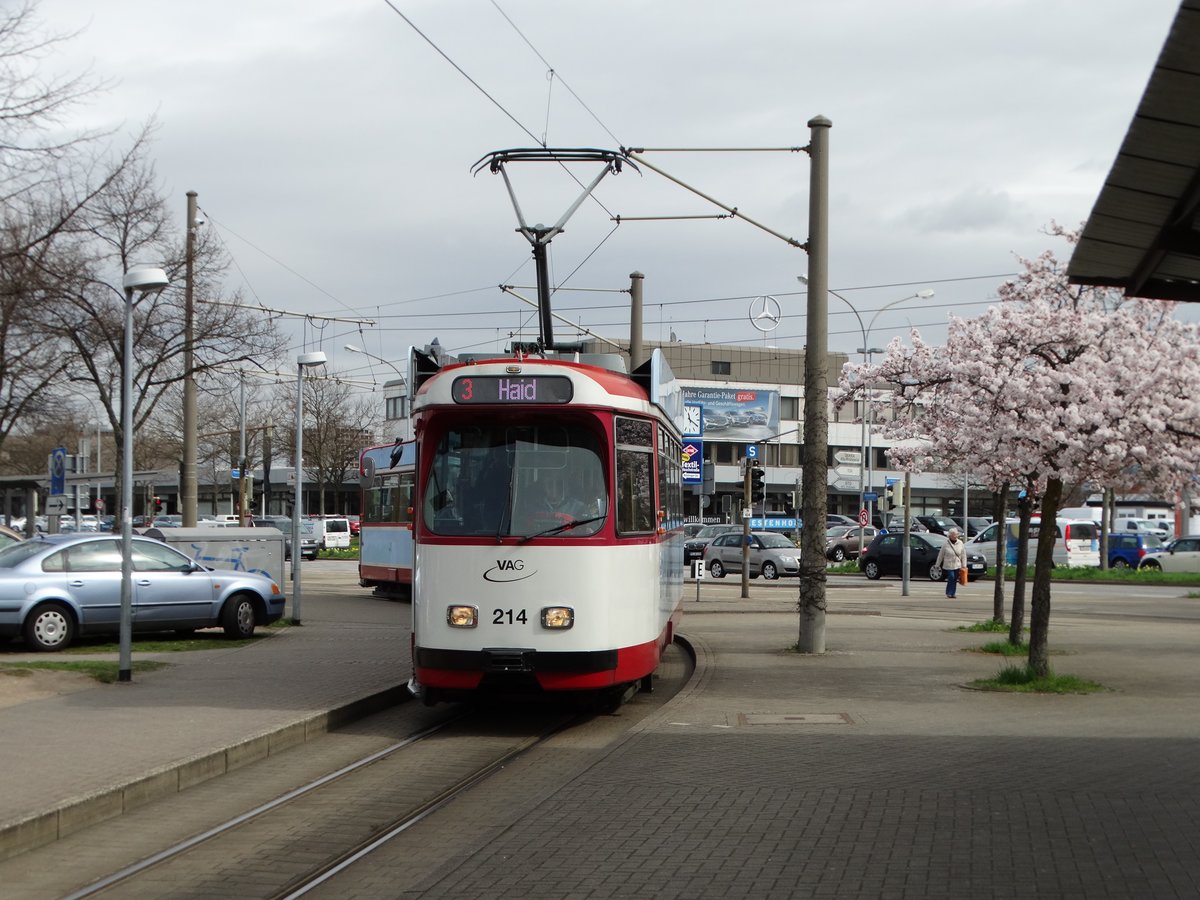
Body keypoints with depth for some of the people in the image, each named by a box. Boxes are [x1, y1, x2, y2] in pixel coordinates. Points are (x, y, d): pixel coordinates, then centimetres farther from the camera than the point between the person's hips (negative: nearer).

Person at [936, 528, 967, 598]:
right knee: (951, 578, -13)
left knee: (955, 580, 5)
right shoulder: (946, 544, -6)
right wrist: (937, 564, 5)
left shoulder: (960, 543, 2)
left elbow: (963, 555, 7)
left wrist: (964, 565, 4)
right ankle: (949, 593, 0)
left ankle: (953, 593, 15)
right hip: (948, 565, -3)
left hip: (957, 565, 3)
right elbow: (941, 555, 1)